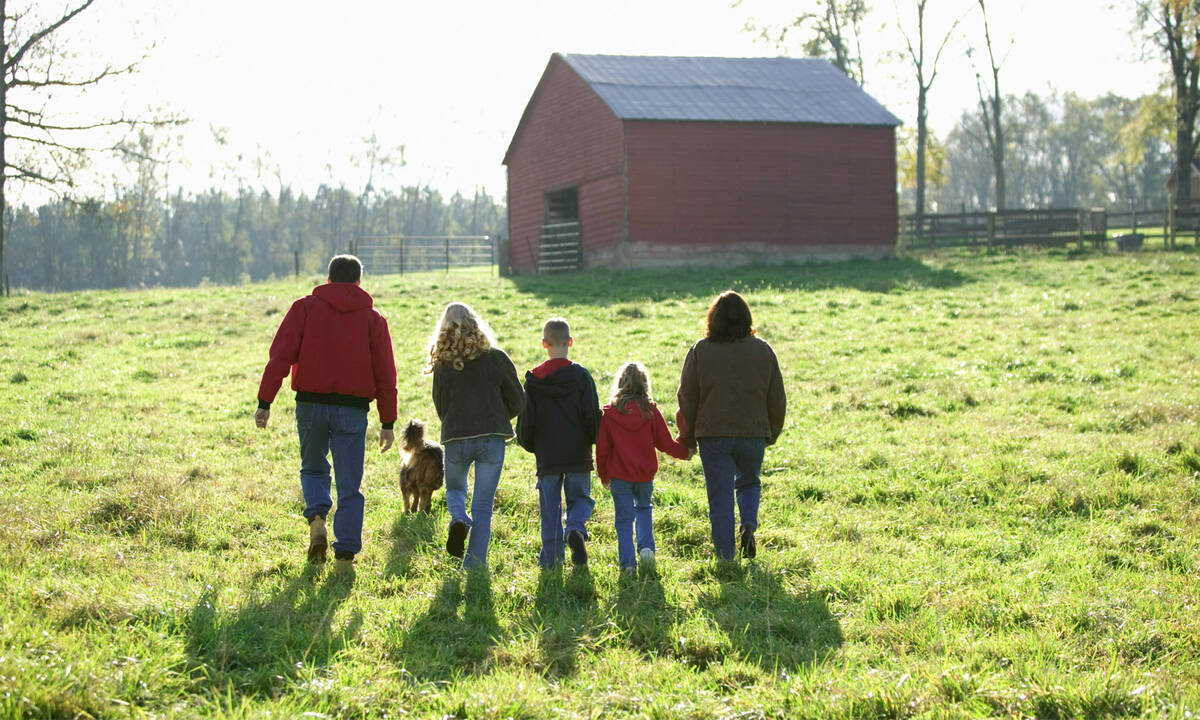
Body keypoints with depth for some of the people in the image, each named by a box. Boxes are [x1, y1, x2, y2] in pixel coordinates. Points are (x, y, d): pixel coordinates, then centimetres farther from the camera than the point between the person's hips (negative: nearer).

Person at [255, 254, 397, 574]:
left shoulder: (305, 308, 5)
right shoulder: (373, 318, 8)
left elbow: (281, 356, -3)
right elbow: (385, 374, 5)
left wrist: (264, 402, -3)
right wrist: (388, 422, 9)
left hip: (311, 403, 0)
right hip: (352, 409, 0)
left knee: (313, 469, 22)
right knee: (349, 486, 6)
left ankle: (317, 517, -5)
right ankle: (345, 555, 0)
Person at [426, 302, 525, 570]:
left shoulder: (443, 365, -2)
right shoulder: (495, 358, -2)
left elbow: (441, 407, 7)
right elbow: (518, 401, 3)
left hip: (456, 439, 0)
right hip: (492, 438, 0)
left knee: (455, 489, 25)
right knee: (483, 506, 7)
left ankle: (459, 520, -6)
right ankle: (474, 564, -1)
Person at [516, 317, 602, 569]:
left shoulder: (533, 379, -1)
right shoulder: (580, 375, -5)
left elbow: (525, 420, 2)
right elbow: (593, 416, -4)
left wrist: (529, 444, 18)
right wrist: (594, 441, 13)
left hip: (547, 456, 1)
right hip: (578, 454, -1)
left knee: (549, 506, 9)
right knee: (579, 498, 12)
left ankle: (550, 557, 5)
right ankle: (576, 529, -18)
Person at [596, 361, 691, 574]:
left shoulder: (609, 413, -6)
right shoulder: (651, 411, -5)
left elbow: (602, 448, -2)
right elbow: (666, 443, 0)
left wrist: (603, 476, 11)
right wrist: (685, 452, 19)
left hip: (619, 476, -2)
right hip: (645, 474, 2)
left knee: (624, 518, 5)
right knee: (644, 508, 24)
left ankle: (627, 562, 0)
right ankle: (646, 547, 6)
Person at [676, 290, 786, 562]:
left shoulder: (700, 350, -4)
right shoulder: (762, 351, 1)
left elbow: (687, 398, 0)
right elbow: (777, 400, 7)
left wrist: (688, 436, 11)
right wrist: (772, 434, 20)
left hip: (713, 436, -2)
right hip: (754, 434, 2)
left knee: (720, 497, 4)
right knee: (749, 482, 24)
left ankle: (725, 558, 2)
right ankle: (748, 525, -2)